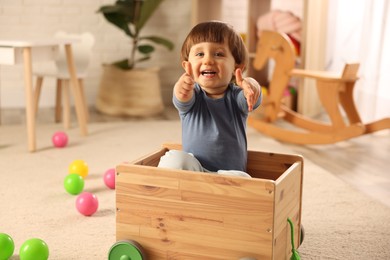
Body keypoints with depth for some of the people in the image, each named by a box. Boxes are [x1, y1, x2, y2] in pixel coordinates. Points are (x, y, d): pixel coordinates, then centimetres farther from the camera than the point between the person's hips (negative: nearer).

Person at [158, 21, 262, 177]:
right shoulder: (192, 95, 0)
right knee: (175, 159, -29)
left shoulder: (236, 97, -1)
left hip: (230, 172, 0)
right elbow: (183, 101, -23)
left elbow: (251, 100, -23)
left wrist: (251, 86, -49)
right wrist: (182, 91, -50)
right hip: (192, 169, 0)